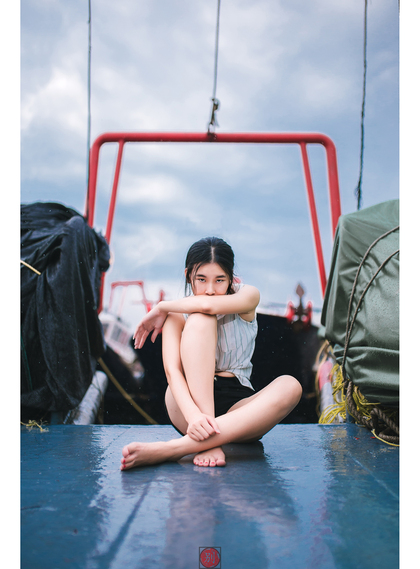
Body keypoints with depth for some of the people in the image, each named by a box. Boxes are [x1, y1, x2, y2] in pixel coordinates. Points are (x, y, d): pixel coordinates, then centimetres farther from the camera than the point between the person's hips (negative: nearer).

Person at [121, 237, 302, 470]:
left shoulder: (248, 296, 0)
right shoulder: (177, 313, 0)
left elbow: (209, 305, -23)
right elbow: (172, 370, -16)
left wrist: (160, 307, -7)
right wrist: (193, 416, -35)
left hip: (236, 407, 2)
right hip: (191, 402, -1)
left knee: (290, 386, -33)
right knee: (200, 320, -23)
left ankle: (171, 448, -41)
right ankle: (209, 444, -33)